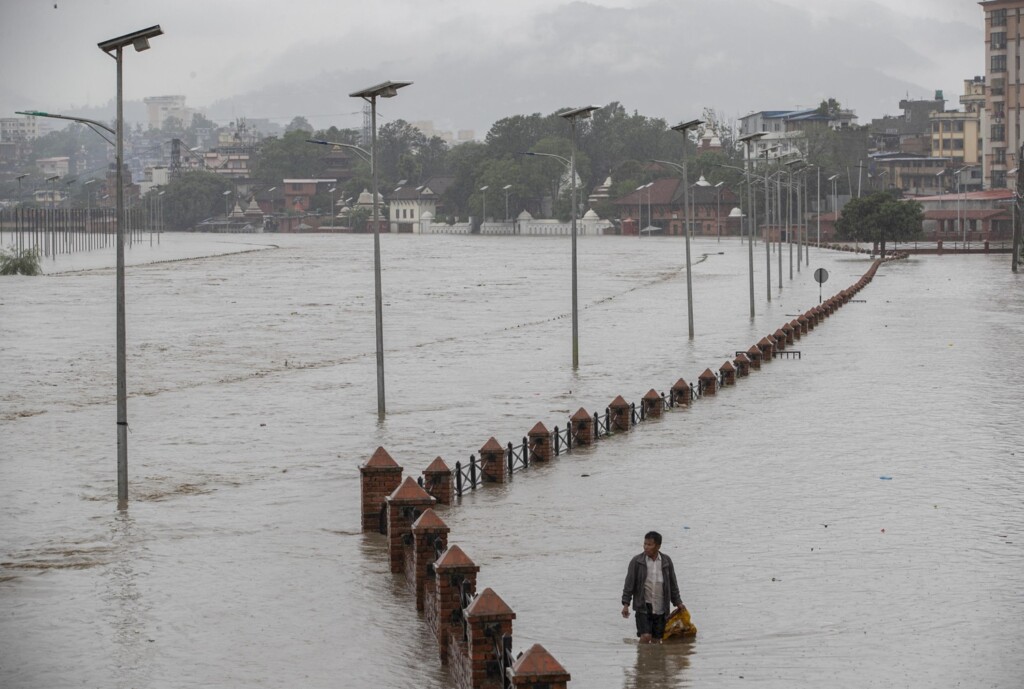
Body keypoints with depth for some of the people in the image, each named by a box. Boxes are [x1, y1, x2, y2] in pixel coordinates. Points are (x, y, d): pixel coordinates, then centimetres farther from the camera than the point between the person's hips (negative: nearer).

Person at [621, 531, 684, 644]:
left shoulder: (666, 561, 5)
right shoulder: (636, 561, -3)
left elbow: (672, 584, 13)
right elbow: (629, 583, -2)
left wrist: (678, 603, 11)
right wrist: (626, 604, -8)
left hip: (660, 608, 3)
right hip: (643, 606, -3)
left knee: (656, 639, 6)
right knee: (646, 636, -17)